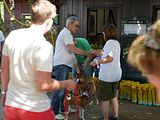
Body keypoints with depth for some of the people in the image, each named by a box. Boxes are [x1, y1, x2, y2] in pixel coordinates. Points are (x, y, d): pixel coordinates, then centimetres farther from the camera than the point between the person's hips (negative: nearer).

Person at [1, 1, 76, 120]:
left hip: (11, 104, 5)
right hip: (35, 109, -5)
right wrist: (66, 84, -5)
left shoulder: (12, 35, -4)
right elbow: (44, 86, -22)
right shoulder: (44, 46, -22)